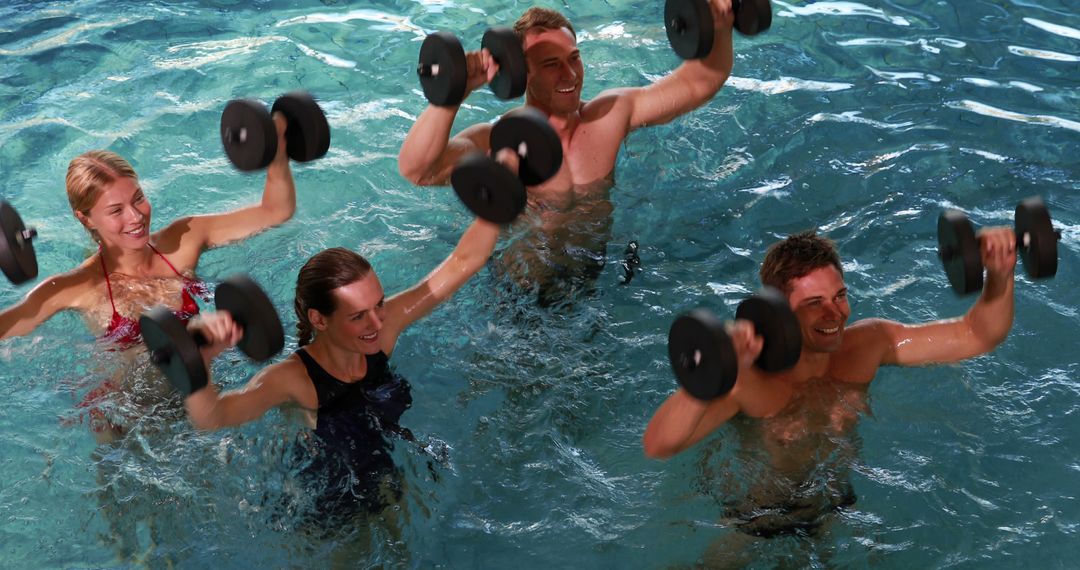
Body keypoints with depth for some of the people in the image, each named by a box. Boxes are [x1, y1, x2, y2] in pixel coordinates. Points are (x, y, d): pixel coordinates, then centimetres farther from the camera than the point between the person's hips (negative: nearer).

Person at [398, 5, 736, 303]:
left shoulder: (610, 116, -3)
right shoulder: (497, 142, -20)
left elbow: (698, 83, 1)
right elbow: (417, 169, -38)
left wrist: (720, 28, -19)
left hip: (601, 270, 5)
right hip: (526, 289, -5)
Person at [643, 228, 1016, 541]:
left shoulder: (866, 345, -17)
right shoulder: (745, 379, -34)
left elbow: (975, 336, -8)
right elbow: (657, 446, -49)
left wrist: (1000, 275, -28)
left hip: (835, 505, 5)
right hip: (749, 521, -4)